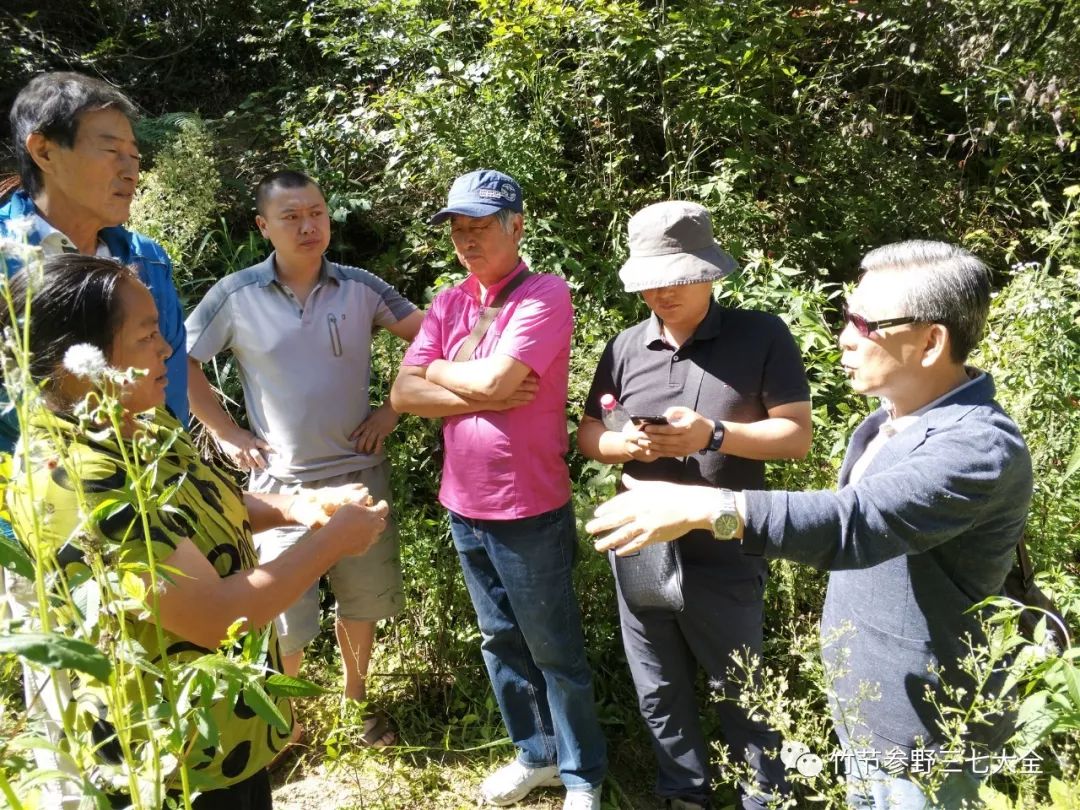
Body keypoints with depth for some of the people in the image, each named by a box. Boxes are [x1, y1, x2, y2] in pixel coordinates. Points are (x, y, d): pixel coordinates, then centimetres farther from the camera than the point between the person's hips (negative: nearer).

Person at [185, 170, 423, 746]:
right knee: (282, 612, 7)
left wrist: (393, 408, -2)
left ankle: (356, 698, 40)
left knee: (361, 600, 16)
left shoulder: (360, 287, -3)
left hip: (360, 472, 2)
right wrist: (225, 432, -2)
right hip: (281, 480, -1)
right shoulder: (235, 296, -6)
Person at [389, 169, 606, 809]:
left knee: (555, 652, 9)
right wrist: (488, 397, -15)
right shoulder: (448, 304, 6)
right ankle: (536, 755, 39)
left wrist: (441, 368, -5)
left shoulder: (545, 295, -13)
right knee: (500, 641, 20)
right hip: (464, 506, 7)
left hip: (531, 510, -6)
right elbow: (404, 394, -3)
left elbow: (492, 379, -25)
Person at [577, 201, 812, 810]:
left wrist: (714, 434, -23)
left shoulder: (762, 336, -7)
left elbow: (797, 435, -9)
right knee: (660, 692, 19)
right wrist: (627, 444, -14)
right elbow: (588, 435, 8)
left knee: (741, 690, 13)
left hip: (723, 557, -4)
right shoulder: (625, 348, 3)